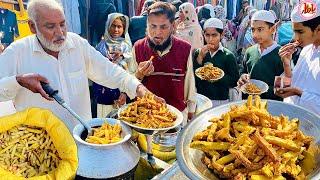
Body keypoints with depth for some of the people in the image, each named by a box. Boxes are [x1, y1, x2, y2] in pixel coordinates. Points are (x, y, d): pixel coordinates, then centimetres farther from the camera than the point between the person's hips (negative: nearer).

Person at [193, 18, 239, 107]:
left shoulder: (228, 56, -4)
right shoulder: (198, 53, 3)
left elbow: (235, 81, -6)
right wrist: (200, 57, -12)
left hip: (220, 101, -2)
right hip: (201, 99, 2)